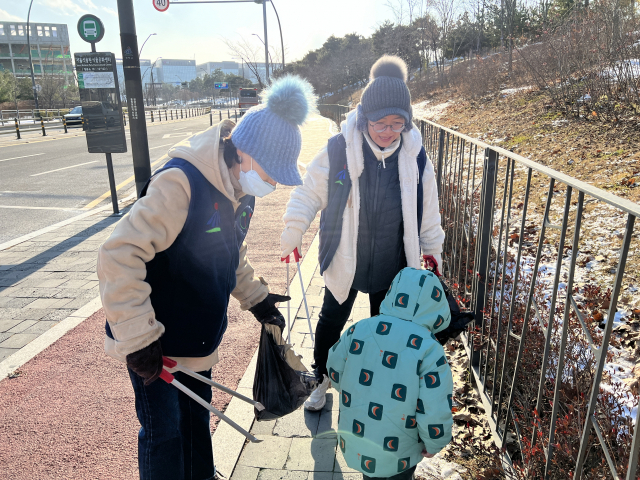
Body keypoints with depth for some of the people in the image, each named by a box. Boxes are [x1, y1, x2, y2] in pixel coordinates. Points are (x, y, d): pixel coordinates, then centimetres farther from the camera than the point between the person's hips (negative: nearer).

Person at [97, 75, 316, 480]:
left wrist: (255, 297, 10)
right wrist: (139, 337, -25)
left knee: (197, 414, 22)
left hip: (197, 335, 8)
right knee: (164, 429, 6)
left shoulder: (243, 192, -1)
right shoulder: (181, 183, -29)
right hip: (153, 341, -7)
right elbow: (120, 256, -29)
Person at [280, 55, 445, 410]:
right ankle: (320, 378, 44)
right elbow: (310, 192, -6)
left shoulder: (415, 155, -10)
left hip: (392, 264, 2)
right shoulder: (338, 150, -18)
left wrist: (432, 250, 10)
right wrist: (293, 231, -16)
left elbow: (427, 209, 3)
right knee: (331, 321, 17)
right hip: (344, 260, -1)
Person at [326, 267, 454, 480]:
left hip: (351, 443, 3)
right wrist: (433, 444, -2)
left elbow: (334, 370, 3)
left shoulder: (359, 330, -11)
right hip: (393, 457, -3)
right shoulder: (429, 351, -23)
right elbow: (436, 413, -24)